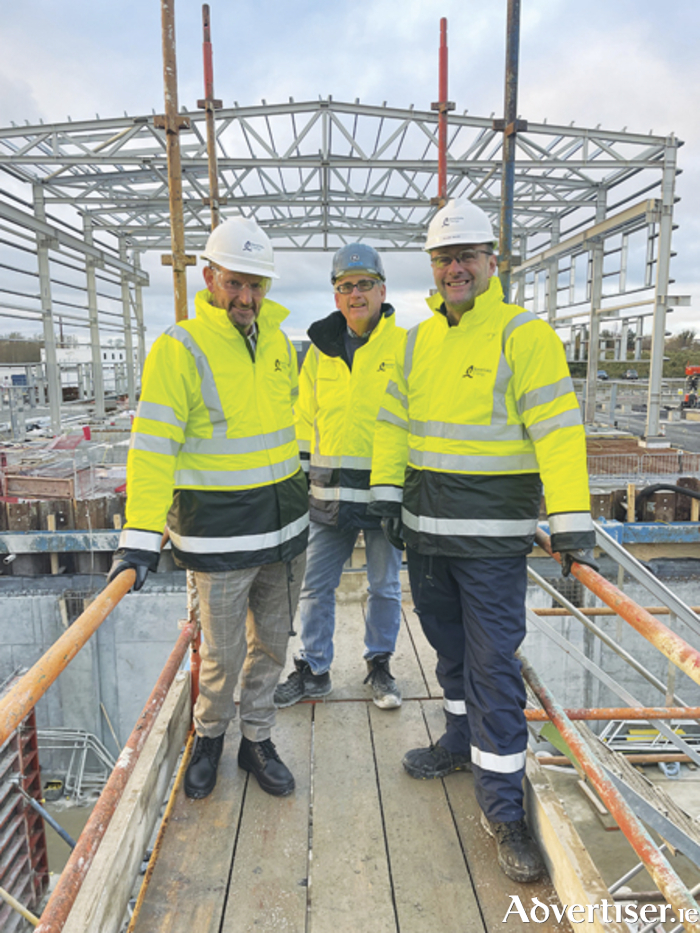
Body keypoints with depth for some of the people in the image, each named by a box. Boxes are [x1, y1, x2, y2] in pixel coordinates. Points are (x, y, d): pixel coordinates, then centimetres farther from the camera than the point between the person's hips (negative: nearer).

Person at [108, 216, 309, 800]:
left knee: (271, 643, 16)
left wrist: (304, 476, 21)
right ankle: (209, 736, 38)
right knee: (223, 653, 8)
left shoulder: (277, 341, 7)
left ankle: (257, 741, 37)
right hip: (219, 531, -5)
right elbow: (153, 445, -18)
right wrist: (140, 535, -23)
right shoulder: (179, 349, -12)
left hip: (286, 522, 6)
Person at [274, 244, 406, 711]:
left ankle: (380, 666, 32)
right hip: (329, 492, 3)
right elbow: (306, 419, 14)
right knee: (316, 585, 9)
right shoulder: (321, 349, 9)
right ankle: (313, 670, 27)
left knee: (385, 587, 12)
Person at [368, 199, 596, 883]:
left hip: (492, 535, -6)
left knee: (492, 662, -1)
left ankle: (502, 805, 14)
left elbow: (557, 427, -15)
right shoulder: (418, 339, 11)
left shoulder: (523, 333, -8)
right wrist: (386, 490, 7)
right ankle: (464, 741, 42)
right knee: (450, 646, 20)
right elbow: (393, 418, 15)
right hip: (425, 526, 6)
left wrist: (571, 522, -21)